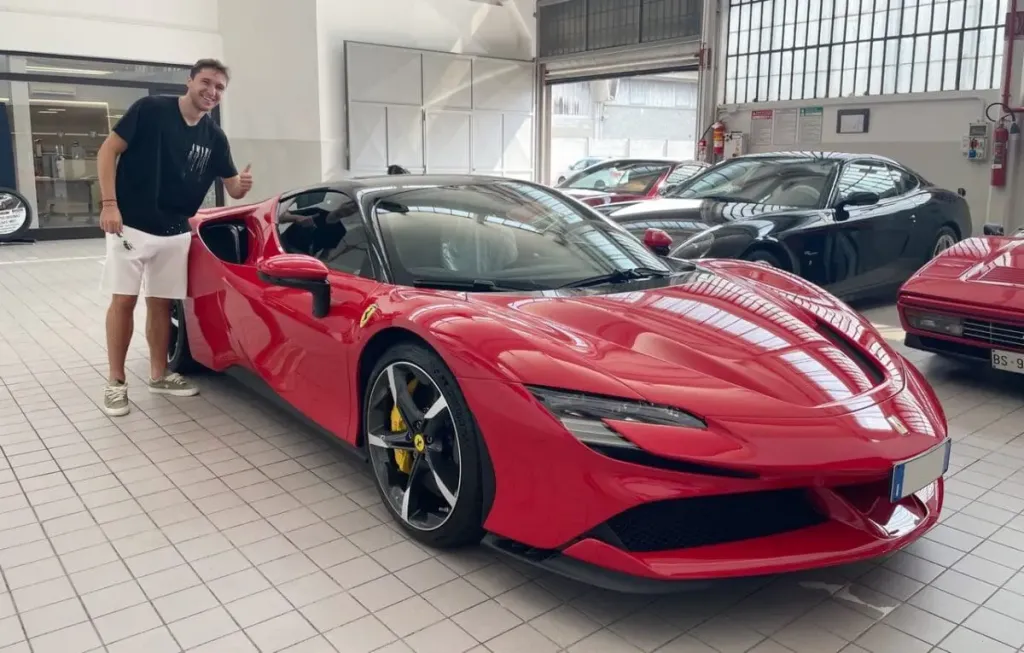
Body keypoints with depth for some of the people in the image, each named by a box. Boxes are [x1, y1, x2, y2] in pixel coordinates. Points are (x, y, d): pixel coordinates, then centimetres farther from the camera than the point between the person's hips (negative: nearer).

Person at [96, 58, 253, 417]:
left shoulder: (215, 137, 3)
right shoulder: (151, 109, -10)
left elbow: (232, 189, 8)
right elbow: (107, 151, -9)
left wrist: (242, 184, -17)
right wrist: (109, 204, -17)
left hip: (175, 232, 4)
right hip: (131, 225, -4)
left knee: (161, 303, 11)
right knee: (123, 300, -1)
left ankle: (159, 375, 23)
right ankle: (116, 382, 9)